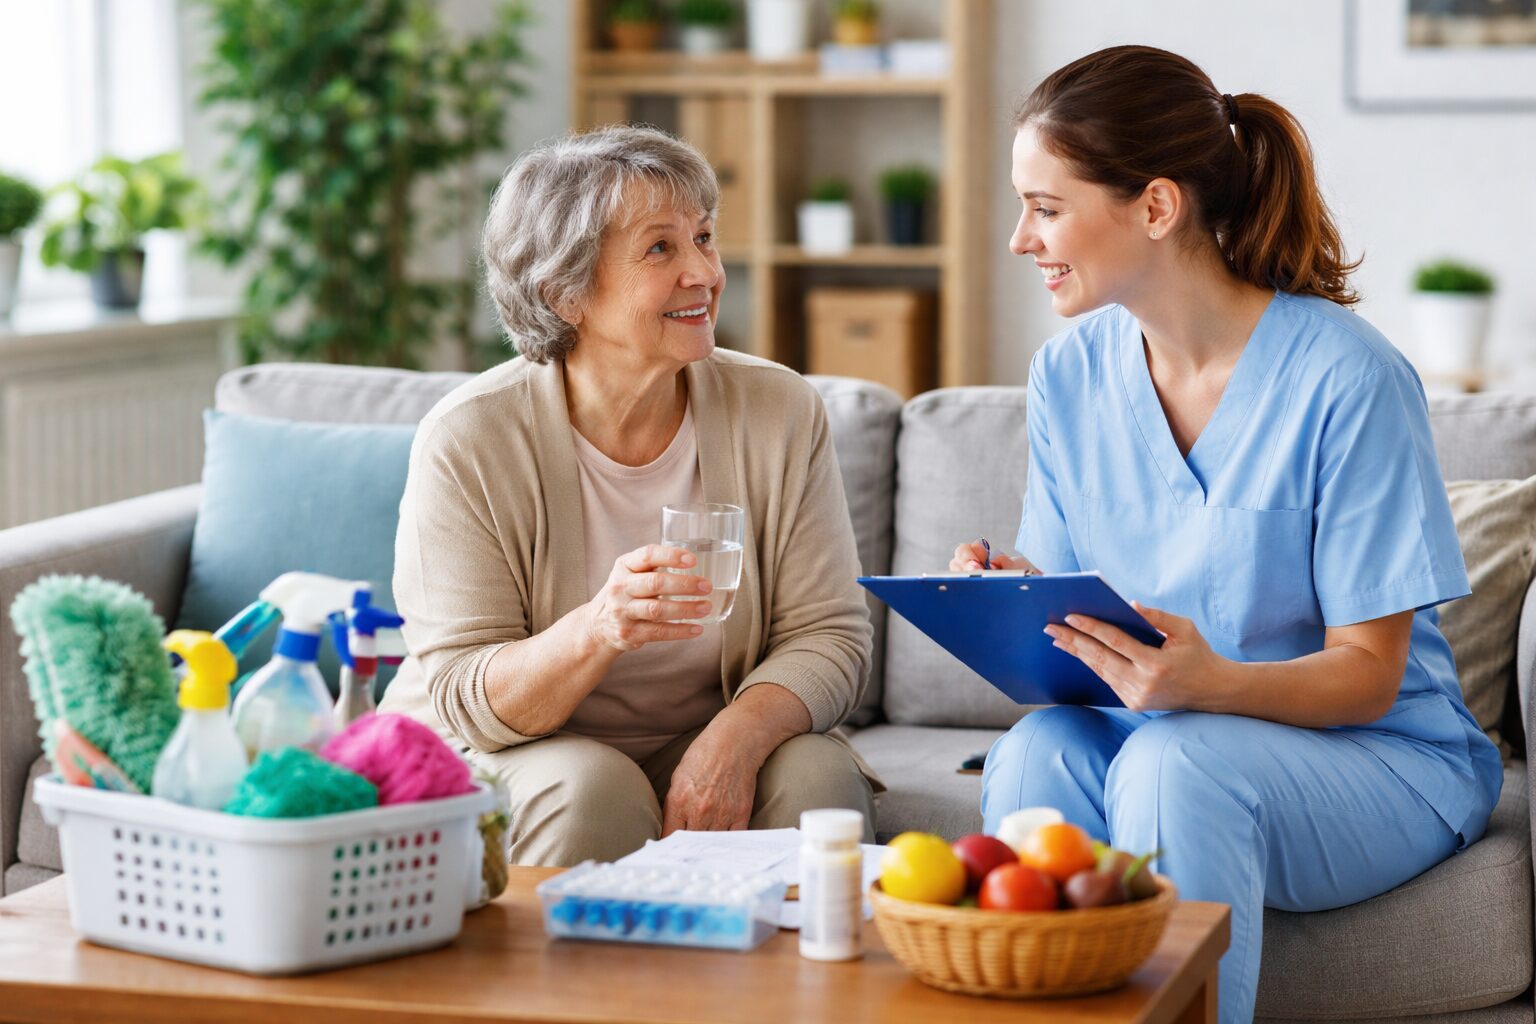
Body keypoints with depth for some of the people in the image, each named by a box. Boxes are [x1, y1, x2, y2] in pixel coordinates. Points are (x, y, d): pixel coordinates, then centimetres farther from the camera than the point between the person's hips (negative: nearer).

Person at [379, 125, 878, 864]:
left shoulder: (780, 413, -4)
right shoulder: (467, 441, -14)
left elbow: (828, 636, -6)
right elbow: (464, 702, -16)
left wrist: (735, 737, -28)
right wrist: (599, 632, -37)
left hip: (703, 750, 3)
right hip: (508, 759, -3)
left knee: (818, 772, -26)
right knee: (589, 789, -33)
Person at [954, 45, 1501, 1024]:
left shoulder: (1347, 379, -16)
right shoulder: (1070, 374, 3)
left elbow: (1368, 674, -13)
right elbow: (1081, 611, 7)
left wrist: (1211, 684, -33)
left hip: (1383, 757, -4)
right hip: (1158, 730, 4)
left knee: (1173, 759, -35)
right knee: (1035, 750, -29)